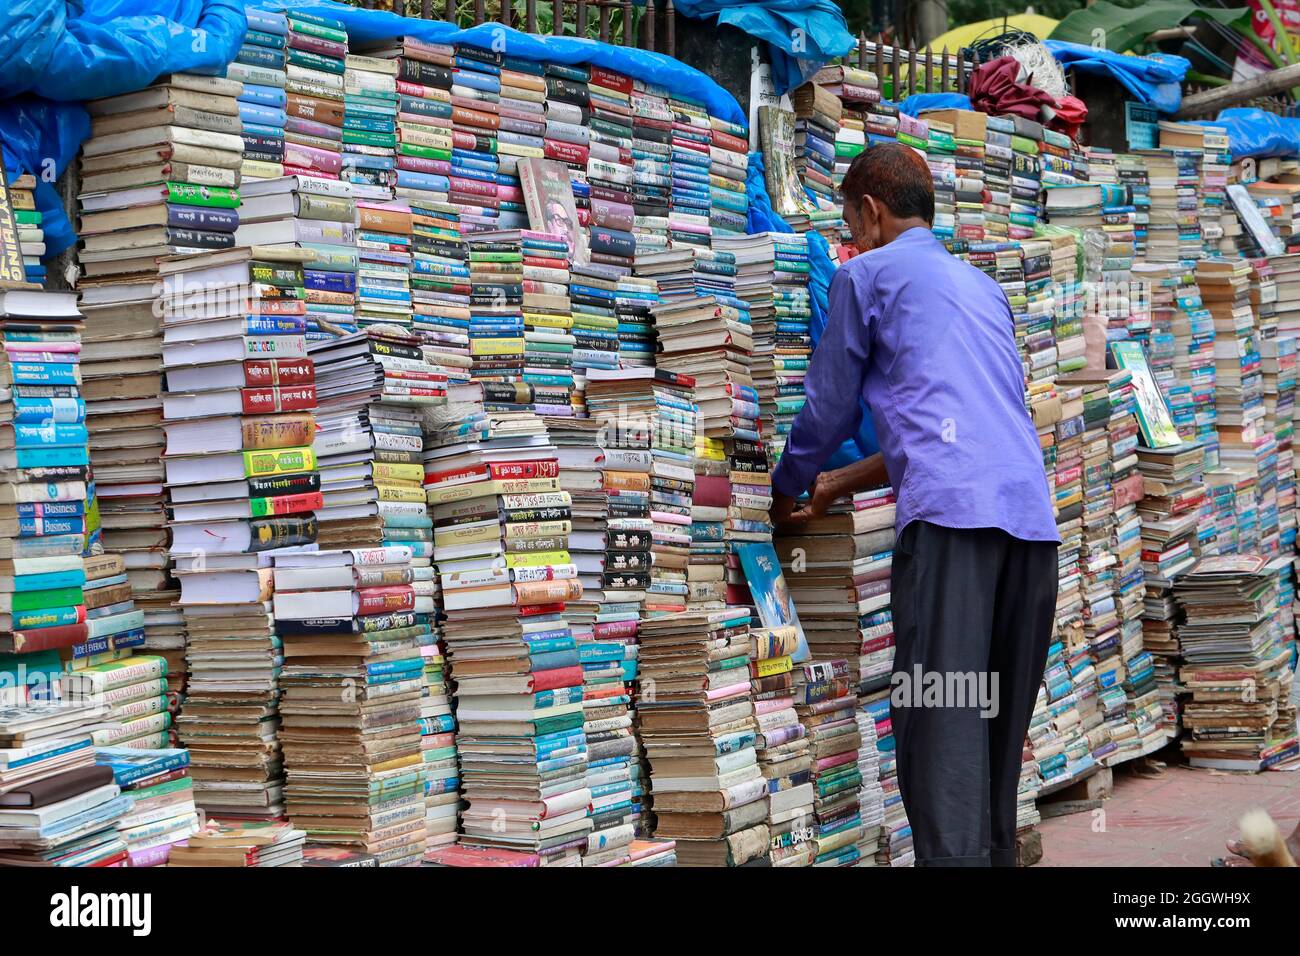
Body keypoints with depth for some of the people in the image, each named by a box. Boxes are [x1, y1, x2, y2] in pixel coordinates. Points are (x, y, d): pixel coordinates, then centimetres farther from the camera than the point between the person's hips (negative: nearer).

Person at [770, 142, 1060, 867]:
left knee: (941, 730, -12)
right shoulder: (983, 287, 30)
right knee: (1001, 726, 12)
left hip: (950, 514, -7)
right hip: (1034, 517, 7)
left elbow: (829, 409, 16)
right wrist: (841, 484, 42)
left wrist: (786, 491, 34)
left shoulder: (868, 275, 11)